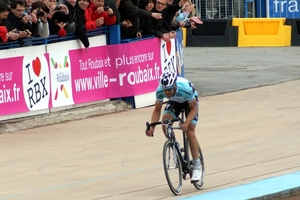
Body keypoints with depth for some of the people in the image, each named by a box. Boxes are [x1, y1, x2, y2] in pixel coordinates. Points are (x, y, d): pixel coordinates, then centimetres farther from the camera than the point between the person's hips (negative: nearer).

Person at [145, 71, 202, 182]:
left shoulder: (186, 89, -42)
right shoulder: (160, 91, -32)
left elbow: (193, 108, -27)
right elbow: (157, 110, -18)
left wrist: (186, 123, -42)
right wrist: (152, 127, -33)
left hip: (189, 102, -3)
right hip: (174, 102, 3)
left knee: (190, 132, -13)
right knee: (165, 121, -25)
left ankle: (196, 167, -3)